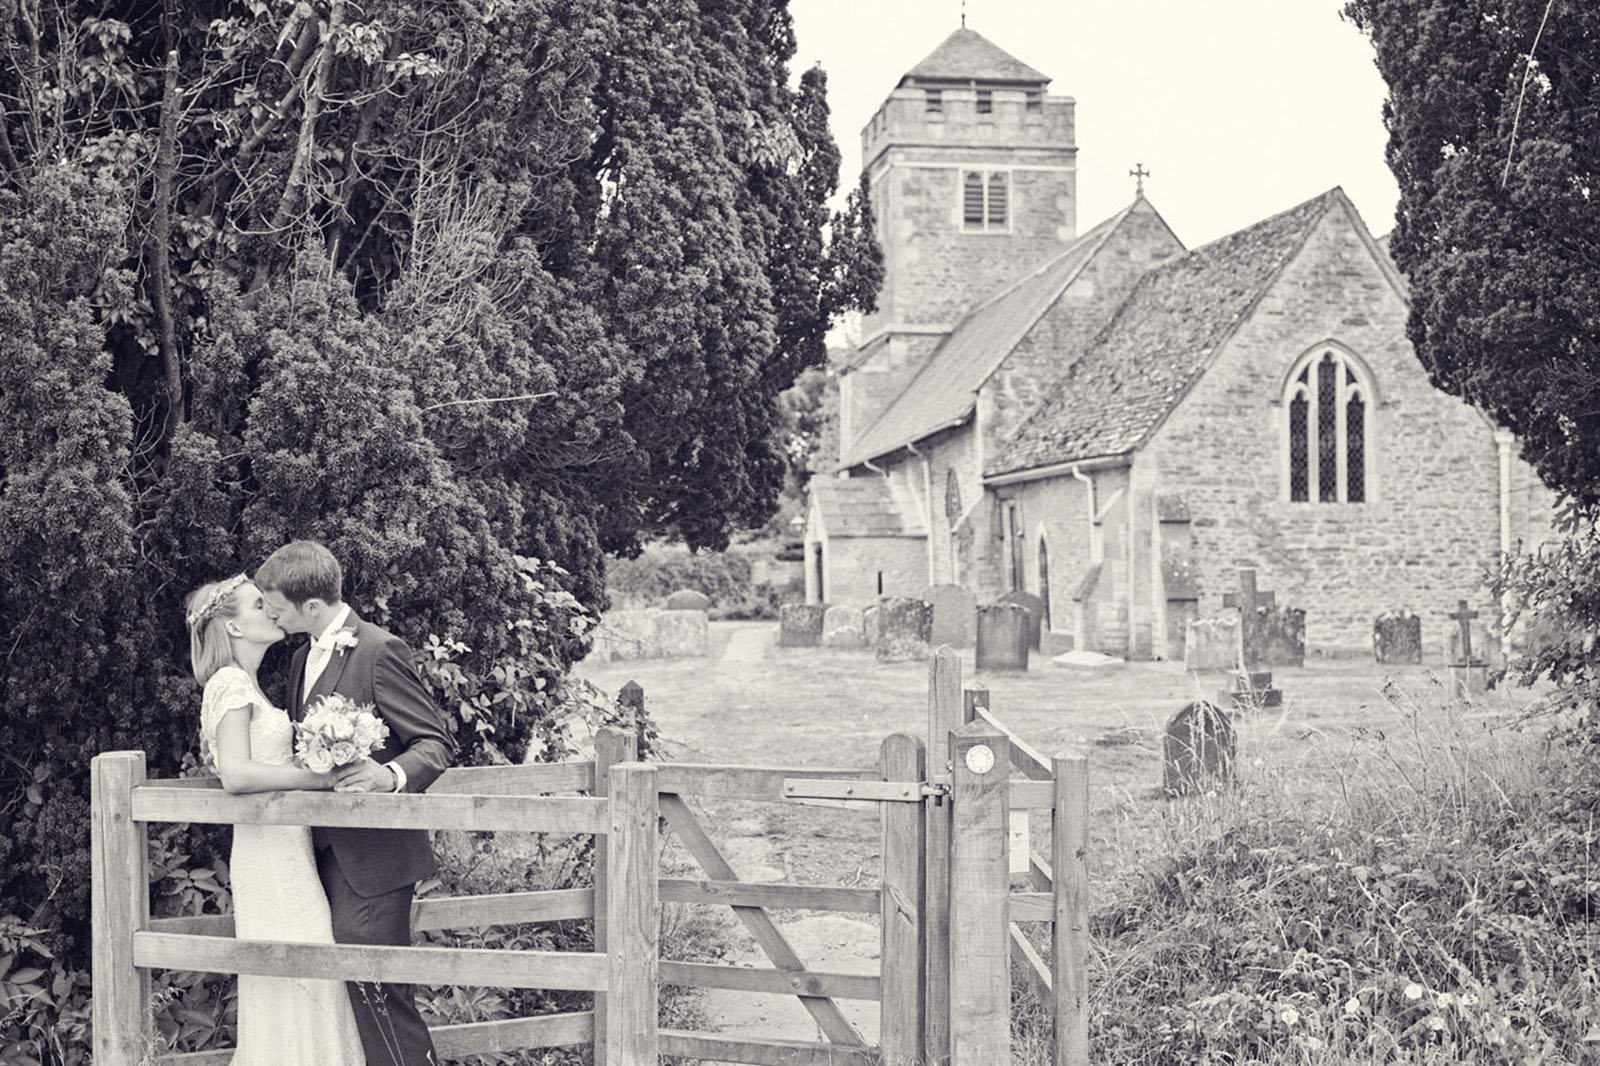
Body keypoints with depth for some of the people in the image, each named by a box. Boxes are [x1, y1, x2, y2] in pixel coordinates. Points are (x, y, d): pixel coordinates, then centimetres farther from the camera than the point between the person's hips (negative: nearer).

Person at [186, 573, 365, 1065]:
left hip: (287, 847, 9)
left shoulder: (245, 684, 17)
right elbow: (236, 774, -23)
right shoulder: (231, 683, -12)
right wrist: (319, 776, -20)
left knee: (305, 983, 11)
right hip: (270, 852, -9)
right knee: (295, 985, -5)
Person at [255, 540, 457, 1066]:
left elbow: (437, 742, -17)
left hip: (373, 858, -9)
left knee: (376, 991, -8)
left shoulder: (378, 651, -15)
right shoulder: (303, 659, 14)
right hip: (329, 851, 9)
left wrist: (392, 776, -34)